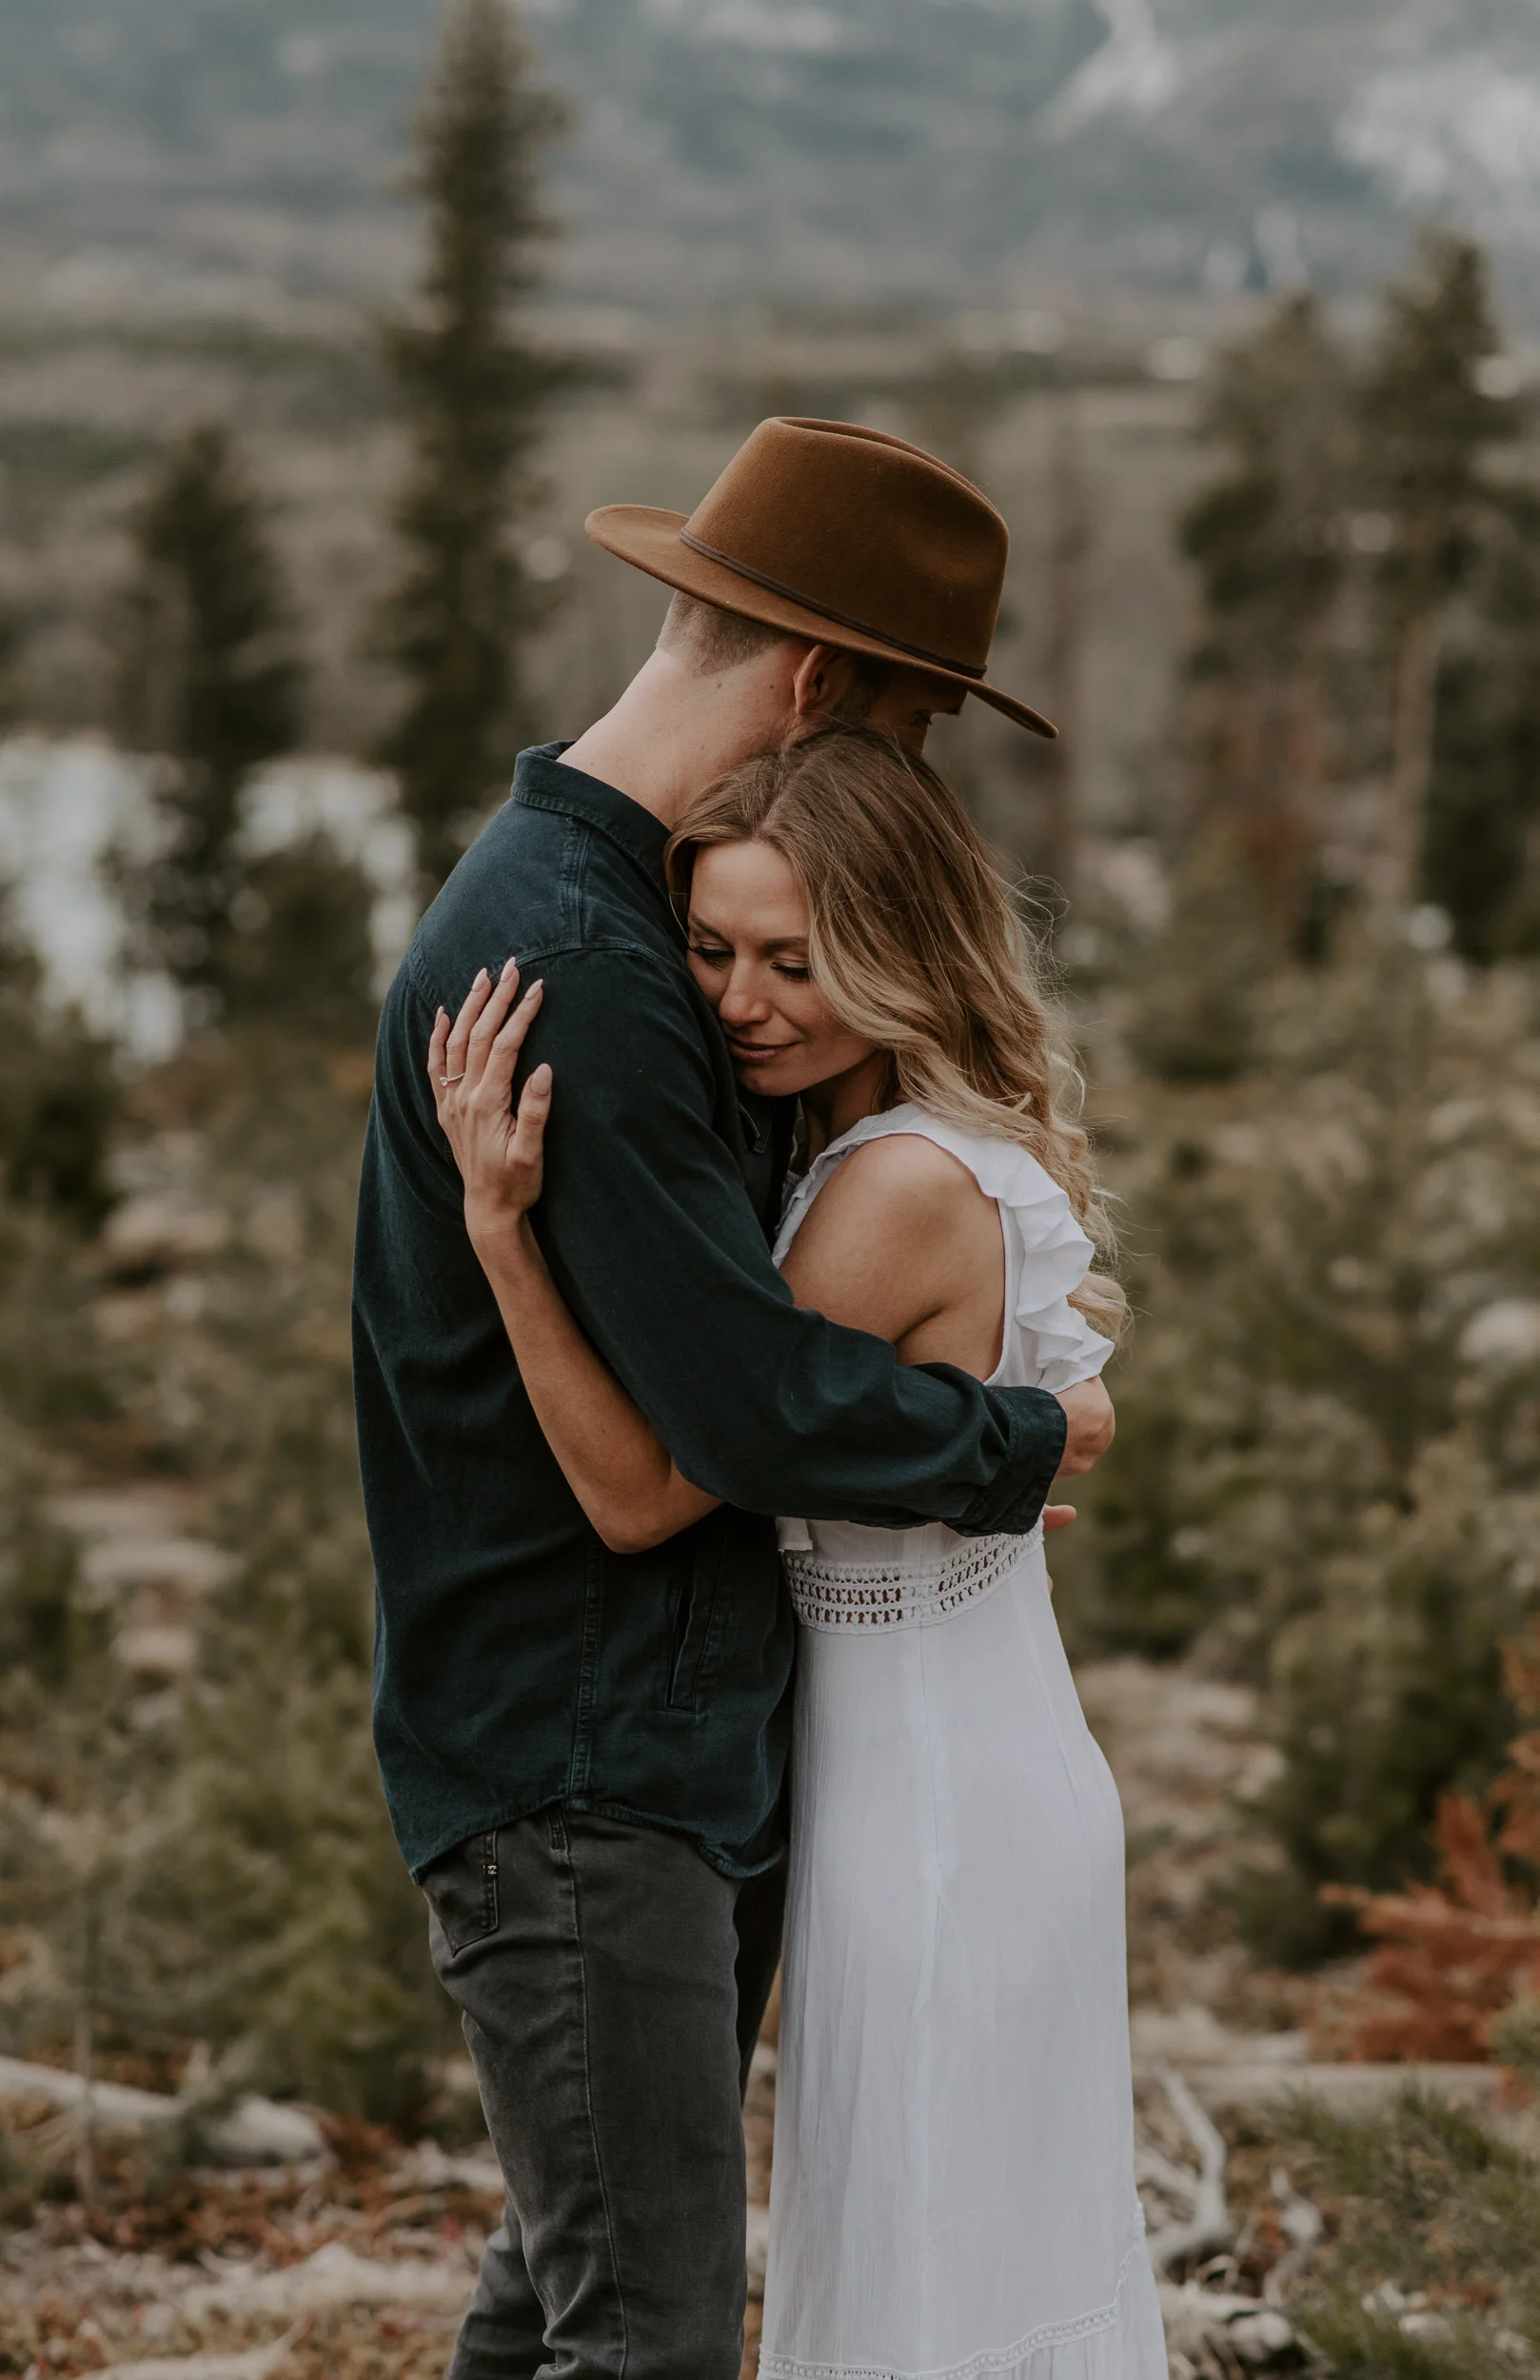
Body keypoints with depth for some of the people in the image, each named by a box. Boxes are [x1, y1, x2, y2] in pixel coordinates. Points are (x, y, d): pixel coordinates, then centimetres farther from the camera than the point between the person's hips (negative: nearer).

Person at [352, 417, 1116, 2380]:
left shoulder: (613, 906, 15)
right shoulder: (567, 963, -19)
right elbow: (753, 1403, -23)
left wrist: (953, 1468, 11)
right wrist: (1026, 1441, -6)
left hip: (700, 1740, 10)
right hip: (574, 1764, -10)